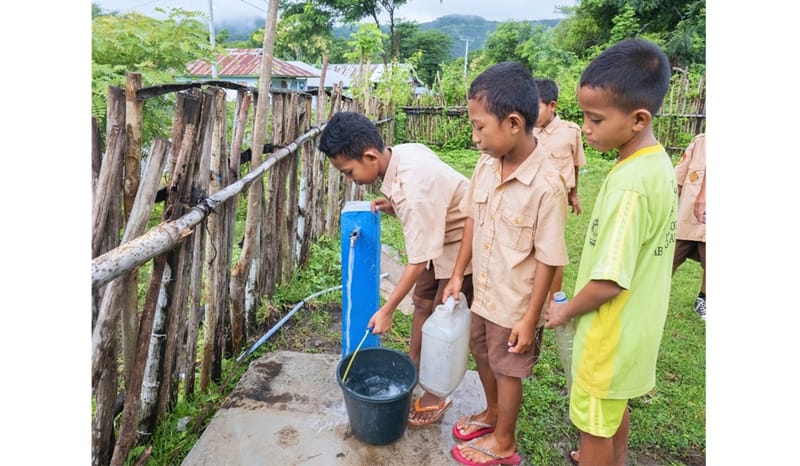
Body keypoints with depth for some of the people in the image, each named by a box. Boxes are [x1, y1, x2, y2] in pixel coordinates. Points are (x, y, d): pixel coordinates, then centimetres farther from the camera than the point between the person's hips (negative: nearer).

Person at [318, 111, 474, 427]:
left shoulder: (414, 185, -35)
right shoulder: (400, 153, -9)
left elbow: (419, 261, -29)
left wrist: (386, 311, -22)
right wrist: (393, 207, -8)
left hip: (463, 244, -9)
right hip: (442, 236, 9)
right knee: (422, 301, 17)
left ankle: (436, 396, 20)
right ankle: (413, 368, 35)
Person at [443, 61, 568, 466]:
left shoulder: (546, 185, -27)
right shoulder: (486, 165, -7)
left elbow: (548, 261, -21)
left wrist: (530, 319, -15)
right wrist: (458, 274, 5)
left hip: (515, 303, -6)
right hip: (483, 292, 7)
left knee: (507, 369, 15)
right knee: (482, 354, 26)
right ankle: (492, 413, 55)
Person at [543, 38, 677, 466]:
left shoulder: (629, 184, -30)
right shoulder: (659, 163, -1)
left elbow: (609, 282, -28)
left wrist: (565, 311, -10)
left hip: (611, 331, -9)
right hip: (635, 324, 9)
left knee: (594, 423, 14)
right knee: (615, 407, 29)